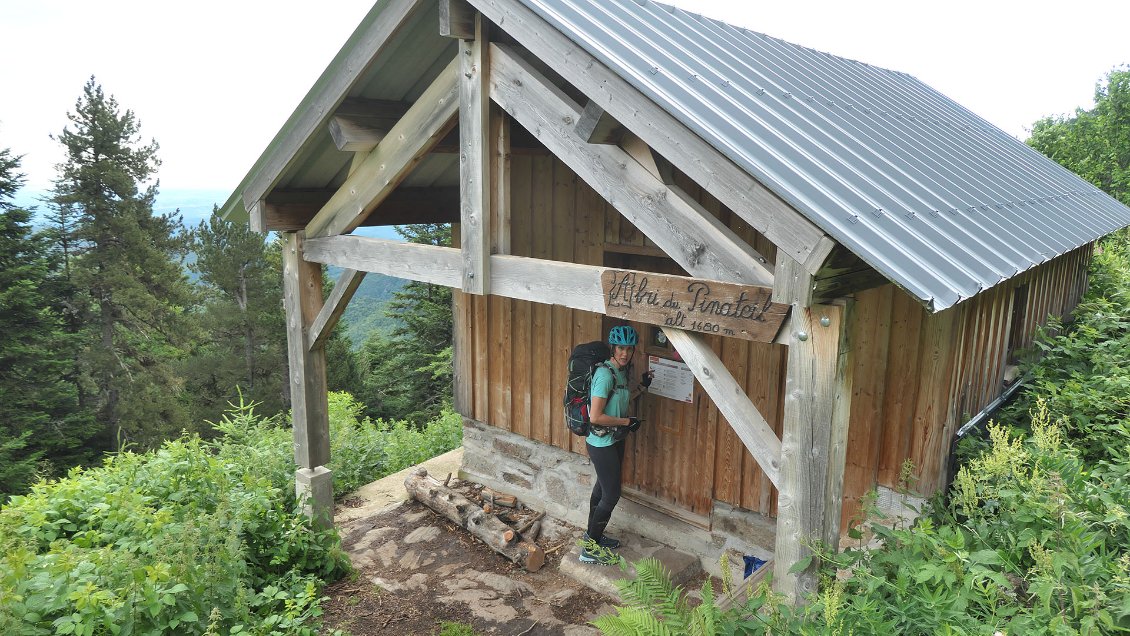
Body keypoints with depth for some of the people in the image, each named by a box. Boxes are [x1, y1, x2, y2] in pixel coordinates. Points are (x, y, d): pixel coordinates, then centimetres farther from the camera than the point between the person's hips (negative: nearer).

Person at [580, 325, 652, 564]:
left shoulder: (621, 371, 4)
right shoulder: (605, 374, -25)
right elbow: (595, 416, -28)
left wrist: (642, 386, 11)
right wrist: (627, 422, -18)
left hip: (615, 440, 9)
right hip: (602, 443, -9)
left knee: (603, 488, 21)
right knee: (611, 495, -2)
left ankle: (592, 534, 39)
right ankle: (590, 549, 10)